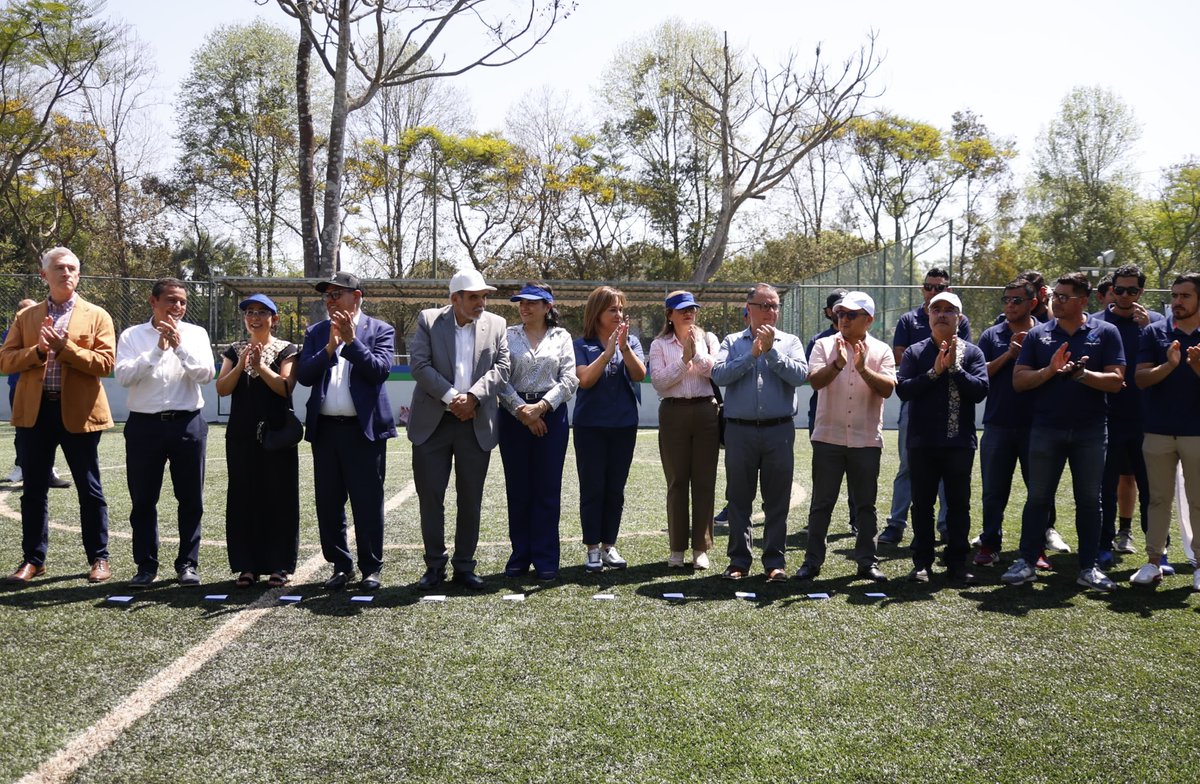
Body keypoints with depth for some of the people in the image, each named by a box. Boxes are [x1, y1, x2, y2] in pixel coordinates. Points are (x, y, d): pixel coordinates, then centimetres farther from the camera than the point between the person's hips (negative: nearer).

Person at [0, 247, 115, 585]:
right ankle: (33, 559, 18)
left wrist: (64, 347, -16)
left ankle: (98, 558, 14)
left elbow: (105, 363, -9)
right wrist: (38, 351, -13)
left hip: (78, 412, -3)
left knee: (89, 490, 5)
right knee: (34, 490, 8)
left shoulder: (97, 316, 2)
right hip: (35, 411, 3)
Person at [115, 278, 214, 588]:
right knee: (143, 500, 5)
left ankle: (188, 563, 16)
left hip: (187, 424, 0)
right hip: (144, 424, 0)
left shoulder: (195, 334, 5)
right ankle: (146, 565, 16)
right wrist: (158, 349, -16)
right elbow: (123, 376, -9)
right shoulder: (132, 335, 4)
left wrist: (180, 346, -16)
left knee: (191, 499, 5)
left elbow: (205, 374, -6)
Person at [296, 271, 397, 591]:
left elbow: (380, 370, -12)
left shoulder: (380, 330, 2)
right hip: (325, 429, 4)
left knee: (367, 502, -1)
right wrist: (330, 347, -12)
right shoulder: (316, 332, 11)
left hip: (364, 429, -4)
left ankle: (372, 568, 10)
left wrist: (351, 340, -17)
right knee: (328, 503, 9)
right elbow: (304, 375, 0)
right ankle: (340, 565, 21)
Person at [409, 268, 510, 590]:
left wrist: (472, 397, -16)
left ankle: (464, 565, 18)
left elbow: (501, 367, -2)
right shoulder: (428, 320, 0)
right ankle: (435, 564, 15)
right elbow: (419, 364, -9)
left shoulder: (496, 325, 6)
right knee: (430, 495, 2)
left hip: (477, 424, 2)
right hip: (433, 422, -1)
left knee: (471, 498, 7)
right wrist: (450, 397, -17)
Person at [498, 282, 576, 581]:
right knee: (517, 488, 4)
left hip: (551, 414, -1)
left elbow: (569, 380, -1)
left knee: (547, 488, 1)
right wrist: (521, 410, -11)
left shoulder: (561, 337, 7)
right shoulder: (508, 335, 7)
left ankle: (546, 559, 8)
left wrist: (541, 407, -12)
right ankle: (520, 555, 14)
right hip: (514, 415, 1)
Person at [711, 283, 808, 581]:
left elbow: (800, 375, -8)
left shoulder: (790, 342, 10)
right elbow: (719, 375, -8)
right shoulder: (732, 342, 9)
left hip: (779, 431, 0)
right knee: (738, 498, 5)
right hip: (739, 430, 0)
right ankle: (739, 560, 14)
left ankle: (775, 561, 13)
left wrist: (771, 350, -12)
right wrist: (751, 355, -13)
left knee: (777, 500, 4)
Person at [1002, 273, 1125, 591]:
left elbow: (1116, 381, -7)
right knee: (1038, 499, 4)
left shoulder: (1105, 333, 1)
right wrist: (1049, 371, -16)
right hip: (1047, 430, 1)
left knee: (1089, 501, 6)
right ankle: (1027, 563, 12)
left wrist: (1081, 374, -21)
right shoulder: (1038, 334, 5)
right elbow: (1018, 380, 0)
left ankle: (1088, 567, 16)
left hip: (1089, 432, 0)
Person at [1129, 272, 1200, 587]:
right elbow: (1140, 378, -5)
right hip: (1158, 430, 1)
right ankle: (1154, 561, 14)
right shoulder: (1154, 332, 3)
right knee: (1158, 499, 8)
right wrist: (1169, 365, -22)